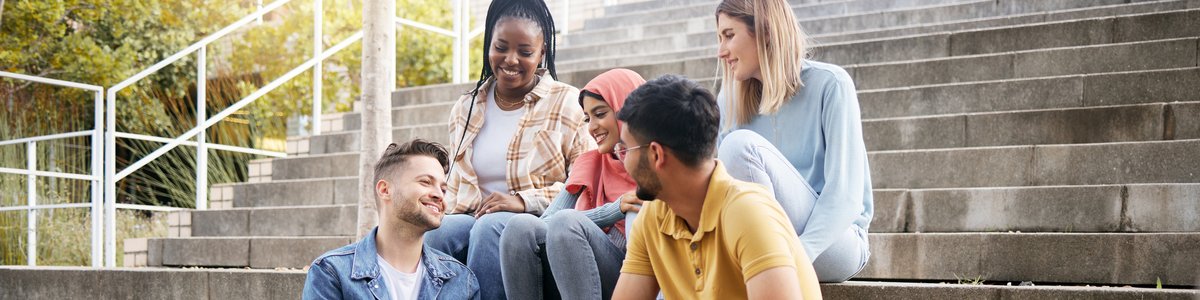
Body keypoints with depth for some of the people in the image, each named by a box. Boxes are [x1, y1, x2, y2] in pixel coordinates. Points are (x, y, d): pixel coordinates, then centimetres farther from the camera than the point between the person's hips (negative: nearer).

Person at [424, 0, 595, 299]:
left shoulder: (567, 104, 1)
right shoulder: (464, 109, 16)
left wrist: (525, 200, -16)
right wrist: (446, 217, 0)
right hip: (474, 221, 4)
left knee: (491, 228, -36)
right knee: (434, 234, -30)